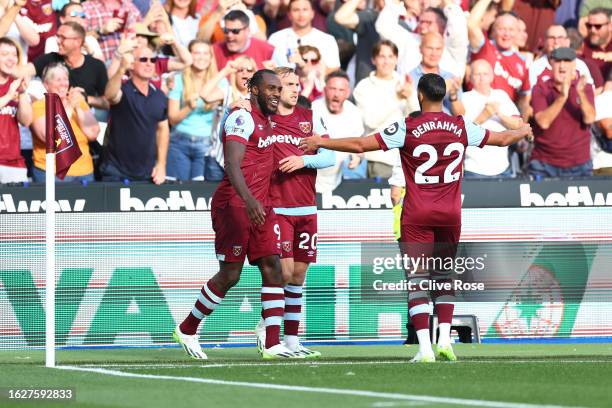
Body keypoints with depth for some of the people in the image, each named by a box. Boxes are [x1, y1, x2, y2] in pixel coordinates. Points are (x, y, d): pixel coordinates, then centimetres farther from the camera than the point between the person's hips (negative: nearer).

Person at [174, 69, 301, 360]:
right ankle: (186, 330, 14)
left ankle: (272, 344, -5)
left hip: (260, 206, 9)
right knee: (229, 275, -4)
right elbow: (232, 165, -26)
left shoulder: (265, 121, 17)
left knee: (272, 269, -2)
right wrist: (249, 200, -39)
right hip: (234, 205, -9)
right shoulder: (243, 119, -13)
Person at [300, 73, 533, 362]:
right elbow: (502, 139, 17)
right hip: (450, 215, 3)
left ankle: (425, 347, -12)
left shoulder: (407, 128, -9)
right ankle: (444, 338, 6)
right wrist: (522, 132, 40)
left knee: (417, 281, -2)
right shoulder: (461, 127, 1)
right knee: (444, 279, 17)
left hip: (417, 216, -3)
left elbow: (360, 145, -10)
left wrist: (321, 142, 2)